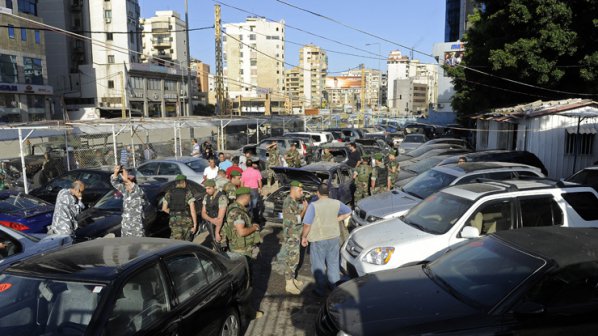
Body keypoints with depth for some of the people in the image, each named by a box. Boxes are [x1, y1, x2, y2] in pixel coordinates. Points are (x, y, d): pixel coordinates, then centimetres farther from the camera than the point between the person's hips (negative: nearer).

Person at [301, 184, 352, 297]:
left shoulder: (313, 205, -19)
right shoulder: (336, 203, -5)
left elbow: (307, 224, -17)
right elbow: (348, 212, 11)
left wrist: (304, 237, -3)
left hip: (318, 239, -4)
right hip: (334, 237, 4)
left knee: (318, 265, 11)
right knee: (333, 262, 20)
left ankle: (321, 290, 19)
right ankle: (334, 285, 34)